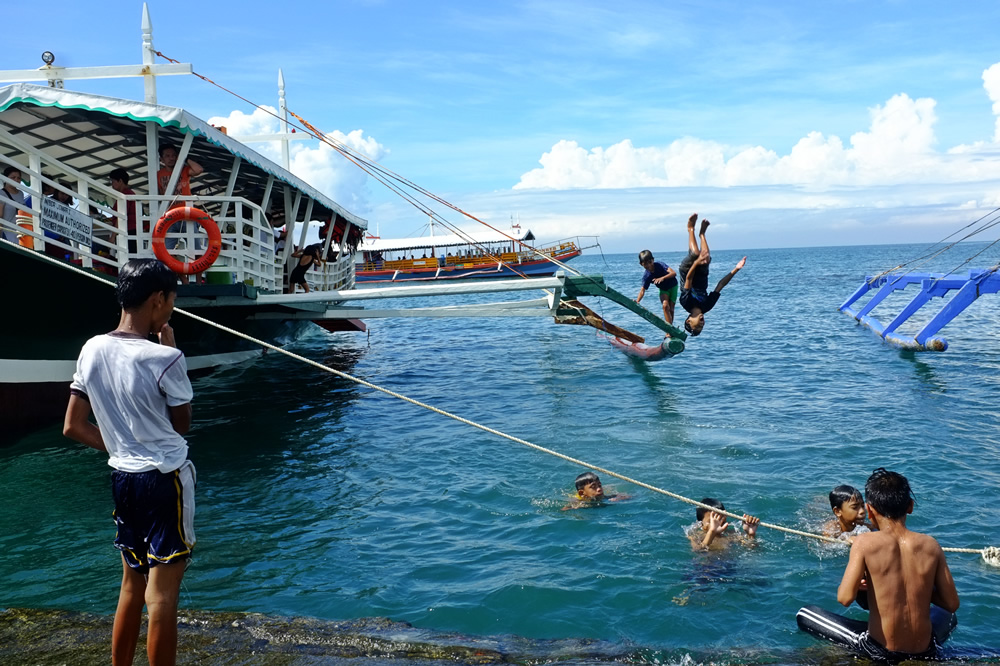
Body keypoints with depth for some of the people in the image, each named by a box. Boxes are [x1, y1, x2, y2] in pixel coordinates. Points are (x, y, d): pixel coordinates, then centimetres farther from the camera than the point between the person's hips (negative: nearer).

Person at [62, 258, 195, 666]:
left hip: (122, 478, 7)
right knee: (161, 596, 1)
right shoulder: (164, 358, -19)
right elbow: (182, 425, -3)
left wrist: (119, 447, 12)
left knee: (132, 586, 21)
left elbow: (73, 427, 4)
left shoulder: (92, 350, 0)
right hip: (165, 480, -7)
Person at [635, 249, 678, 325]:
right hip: (663, 289, 1)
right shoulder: (646, 276, -21)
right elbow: (643, 290, -28)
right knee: (665, 305, -22)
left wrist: (663, 278, -55)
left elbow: (674, 273, -37)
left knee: (671, 308, -3)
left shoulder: (659, 265, -28)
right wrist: (637, 301, -47)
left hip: (673, 286, -1)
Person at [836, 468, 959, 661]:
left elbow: (845, 598, -24)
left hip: (880, 653, -3)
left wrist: (864, 584, -2)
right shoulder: (930, 545, -8)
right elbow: (952, 604, -2)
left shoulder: (865, 542, -18)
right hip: (925, 652, 4)